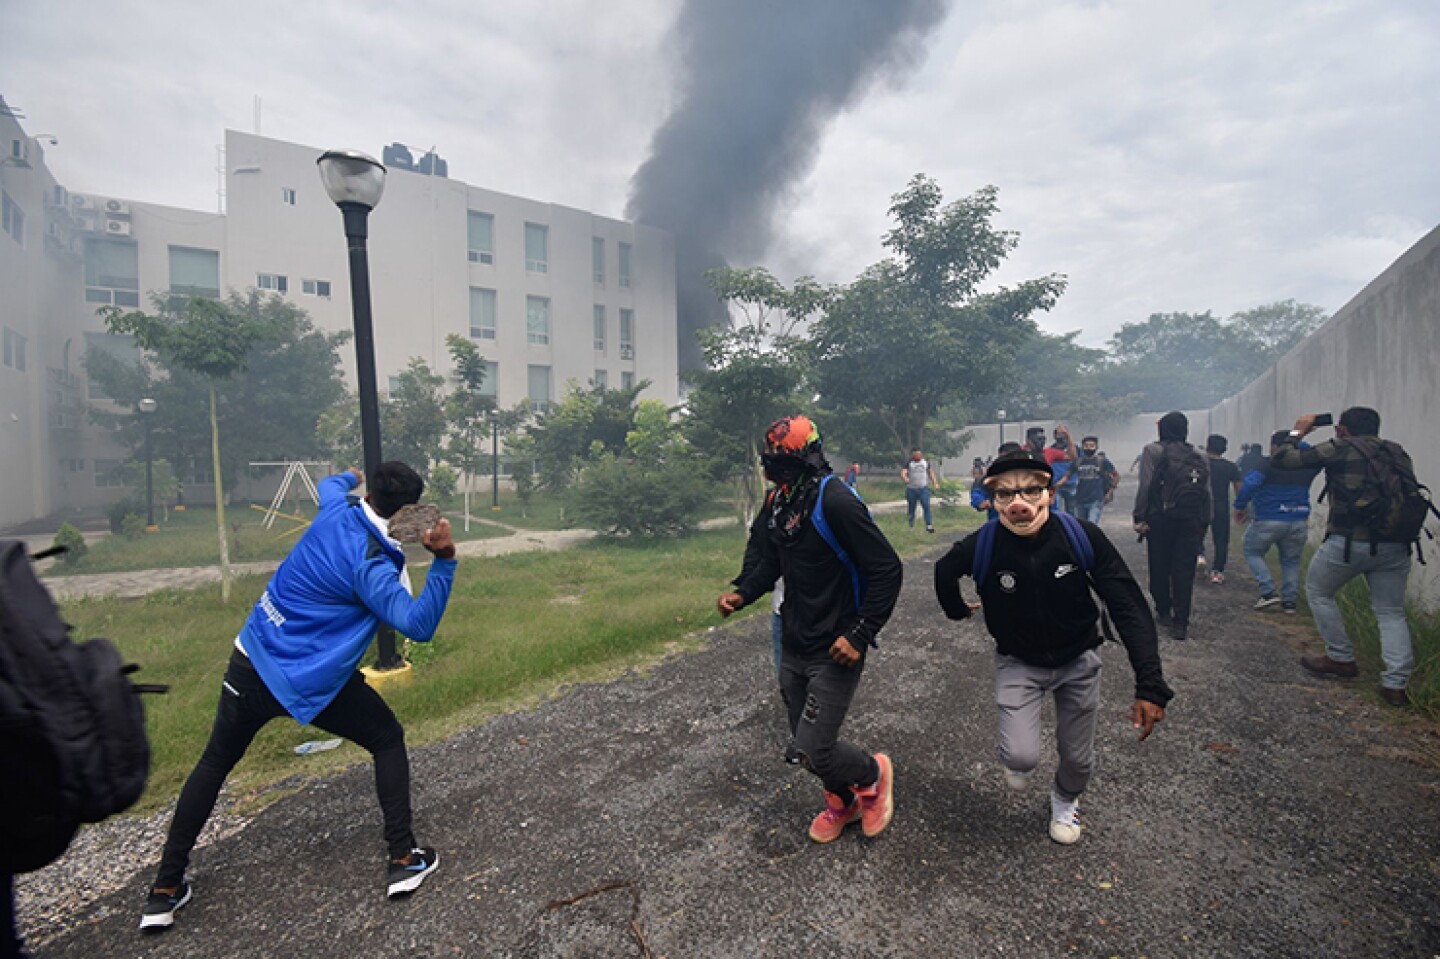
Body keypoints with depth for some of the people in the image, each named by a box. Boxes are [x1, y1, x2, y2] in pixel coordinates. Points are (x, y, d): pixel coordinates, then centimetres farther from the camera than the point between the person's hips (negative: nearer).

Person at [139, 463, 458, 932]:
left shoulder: (337, 509, -7)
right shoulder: (370, 567, -24)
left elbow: (330, 483, 20)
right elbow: (418, 625, -32)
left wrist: (350, 476, 43)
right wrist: (443, 561, -42)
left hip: (250, 662, 6)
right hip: (309, 682, -6)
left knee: (214, 763, 26)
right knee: (389, 741, 12)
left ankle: (165, 891, 33)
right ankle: (403, 859, 13)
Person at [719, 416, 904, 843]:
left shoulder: (836, 502, -22)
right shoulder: (777, 503, 3)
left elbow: (887, 570, -21)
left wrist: (859, 635, -22)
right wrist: (742, 593, -3)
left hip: (835, 652, -8)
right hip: (794, 647, 8)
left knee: (814, 751, -5)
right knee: (805, 741, 19)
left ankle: (874, 774, 27)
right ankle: (842, 801, 47)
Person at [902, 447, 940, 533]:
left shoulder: (926, 462, 8)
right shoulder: (909, 463, 0)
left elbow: (930, 472, 22)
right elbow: (903, 472, -12)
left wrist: (934, 481, 11)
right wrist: (905, 478, -34)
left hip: (923, 488, 1)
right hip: (911, 489, -1)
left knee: (927, 506, -14)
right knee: (911, 507, 8)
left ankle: (929, 525, -17)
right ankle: (911, 525, 30)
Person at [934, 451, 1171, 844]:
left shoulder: (1082, 536, -26)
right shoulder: (982, 546, -27)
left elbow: (1129, 606, -22)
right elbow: (944, 571, -3)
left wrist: (1150, 685, -26)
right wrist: (956, 609, 11)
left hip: (1078, 659, 1)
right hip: (1018, 661, -1)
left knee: (1078, 758, 14)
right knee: (1021, 760, -11)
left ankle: (1065, 799, 51)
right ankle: (1019, 759, 29)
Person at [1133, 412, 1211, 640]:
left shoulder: (1153, 451, -2)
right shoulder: (1198, 456, 11)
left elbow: (1145, 486, -11)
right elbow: (1207, 492, 7)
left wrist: (1139, 517, -10)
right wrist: (1204, 523, 10)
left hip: (1160, 518, -3)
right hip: (1191, 521, 3)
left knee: (1159, 567, 13)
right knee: (1184, 570, 3)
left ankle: (1163, 610, 26)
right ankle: (1180, 622, 2)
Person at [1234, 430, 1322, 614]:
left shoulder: (1268, 463, -11)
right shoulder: (1305, 465, 4)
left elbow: (1250, 484, -23)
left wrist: (1240, 507, -15)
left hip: (1268, 521, -5)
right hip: (1298, 522, 5)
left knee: (1253, 553, 12)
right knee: (1291, 561, 15)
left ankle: (1268, 592, 0)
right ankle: (1289, 601, 15)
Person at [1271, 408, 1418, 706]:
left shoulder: (1341, 449, -5)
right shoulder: (1399, 453, 12)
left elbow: (1281, 458, -6)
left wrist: (1298, 431, 9)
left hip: (1348, 543, -5)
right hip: (1396, 546, 5)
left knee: (1318, 592, 16)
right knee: (1391, 613, 12)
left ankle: (1342, 659, 20)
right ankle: (1396, 684, 6)